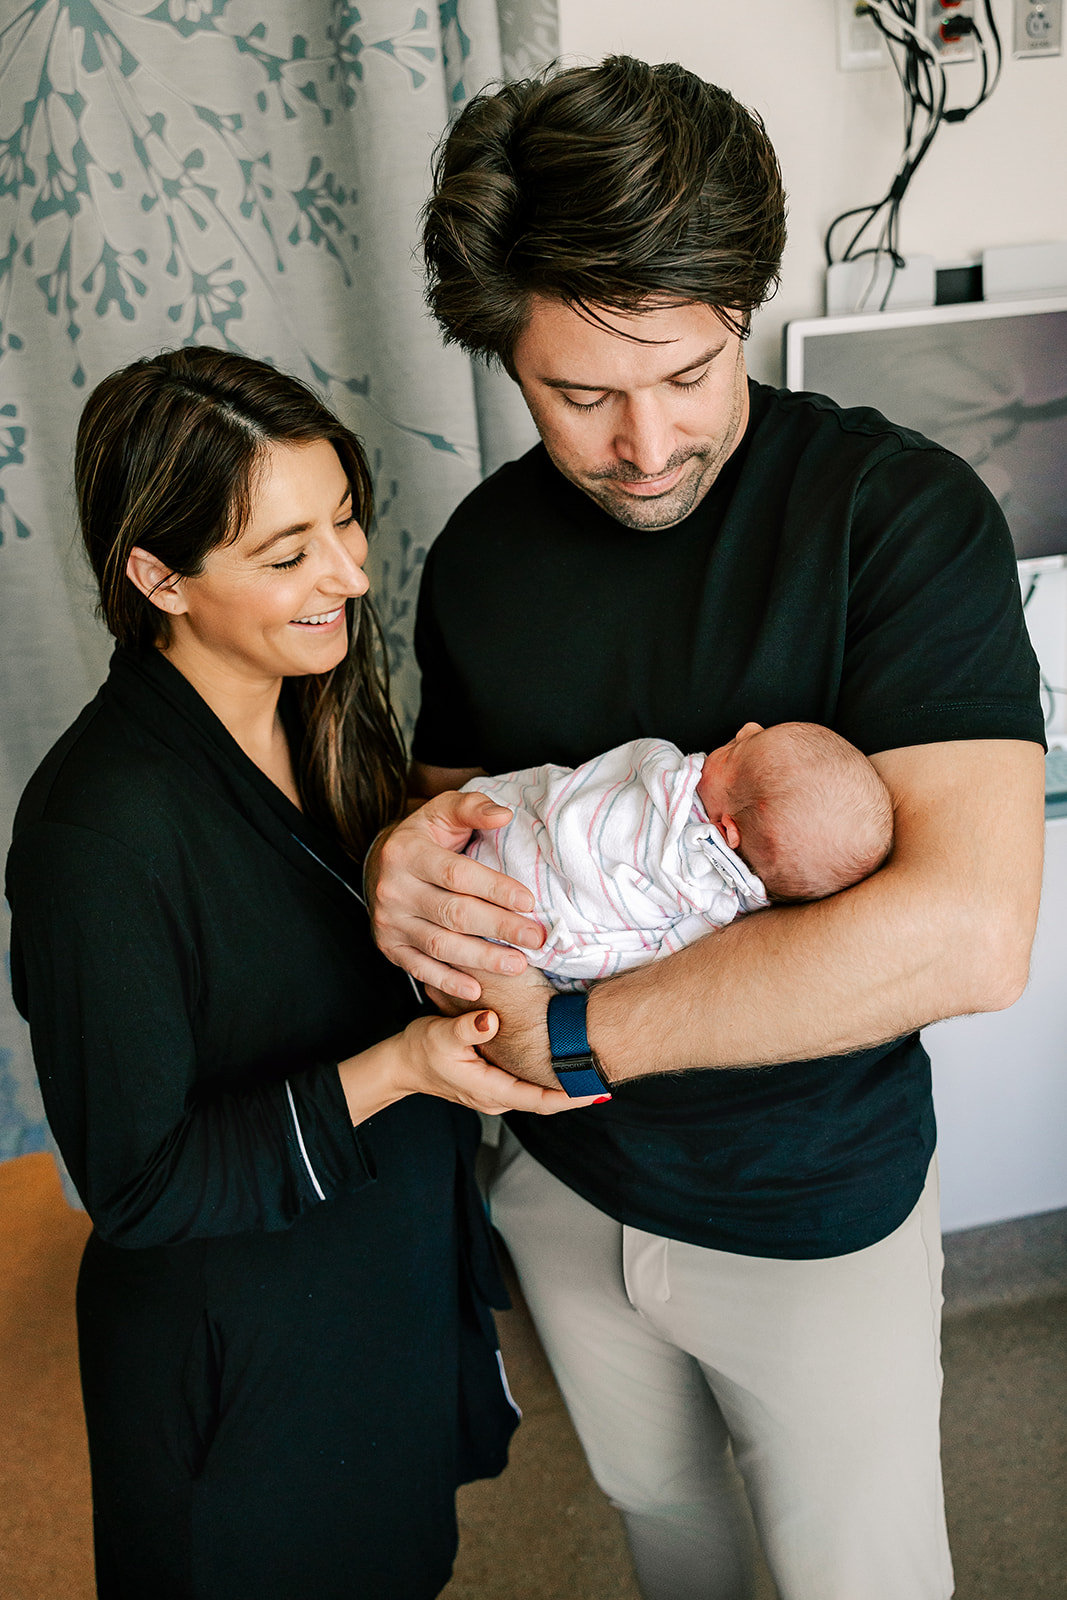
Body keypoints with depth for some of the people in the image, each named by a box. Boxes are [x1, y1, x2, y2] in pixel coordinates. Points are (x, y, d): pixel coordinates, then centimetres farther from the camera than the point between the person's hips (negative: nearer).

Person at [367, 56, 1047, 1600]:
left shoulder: (901, 508, -23)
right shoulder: (480, 548, -6)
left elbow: (967, 934, -34)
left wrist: (566, 1031, -27)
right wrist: (409, 863, -19)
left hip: (815, 1212, -4)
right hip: (565, 1180, 5)